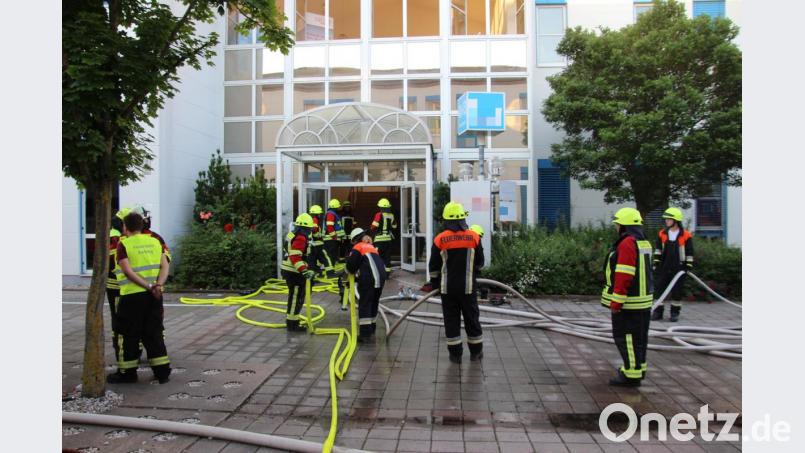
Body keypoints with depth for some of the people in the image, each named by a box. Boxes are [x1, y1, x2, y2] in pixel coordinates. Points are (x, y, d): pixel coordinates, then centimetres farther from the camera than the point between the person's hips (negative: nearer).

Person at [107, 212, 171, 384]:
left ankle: (127, 373, 16)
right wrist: (158, 285, -13)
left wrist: (149, 287, -17)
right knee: (154, 334, 12)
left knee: (129, 336, 8)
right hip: (154, 296, 5)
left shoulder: (124, 245, -6)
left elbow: (128, 272, -16)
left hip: (132, 296, -5)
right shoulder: (155, 242, 8)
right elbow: (165, 266, -2)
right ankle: (162, 371, 13)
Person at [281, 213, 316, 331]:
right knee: (296, 298, -2)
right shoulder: (300, 238, -19)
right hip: (294, 273, -10)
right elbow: (295, 257, -28)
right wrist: (304, 271, -32)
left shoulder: (292, 234, 13)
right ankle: (292, 324, 4)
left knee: (295, 296, 21)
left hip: (288, 270, 10)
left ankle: (290, 320, 32)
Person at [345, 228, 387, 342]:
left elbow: (351, 265, -3)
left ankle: (365, 333, -7)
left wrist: (352, 273, 20)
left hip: (369, 279, -7)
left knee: (364, 305, -2)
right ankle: (371, 328, 31)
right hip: (381, 278, 7)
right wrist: (357, 277, 25)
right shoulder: (372, 247, 27)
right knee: (374, 303, 20)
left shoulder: (357, 248, 4)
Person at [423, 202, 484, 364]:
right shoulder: (474, 237, -3)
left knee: (451, 320, 8)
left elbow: (434, 266, 1)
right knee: (472, 318, 12)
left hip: (448, 288, -1)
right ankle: (476, 352, 22)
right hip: (468, 287, 1)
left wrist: (434, 283, 18)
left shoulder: (439, 239, -6)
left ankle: (455, 354, 12)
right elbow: (480, 263, 6)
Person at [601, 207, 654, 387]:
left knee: (626, 337, -3)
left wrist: (616, 302, -20)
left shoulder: (627, 244, -19)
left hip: (628, 302, -10)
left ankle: (632, 375, 1)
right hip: (643, 299, 10)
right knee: (639, 336, 18)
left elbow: (624, 277, -23)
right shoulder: (644, 243, 12)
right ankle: (638, 368, 30)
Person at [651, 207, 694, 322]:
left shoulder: (686, 235, -6)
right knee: (660, 288, 3)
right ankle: (658, 311, 11)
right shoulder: (662, 234, 3)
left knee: (677, 290, 4)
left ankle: (675, 312, 16)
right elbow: (658, 249, 10)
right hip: (664, 267, 3)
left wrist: (688, 266, -3)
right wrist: (656, 262, 4)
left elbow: (689, 252, -1)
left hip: (678, 268, -3)